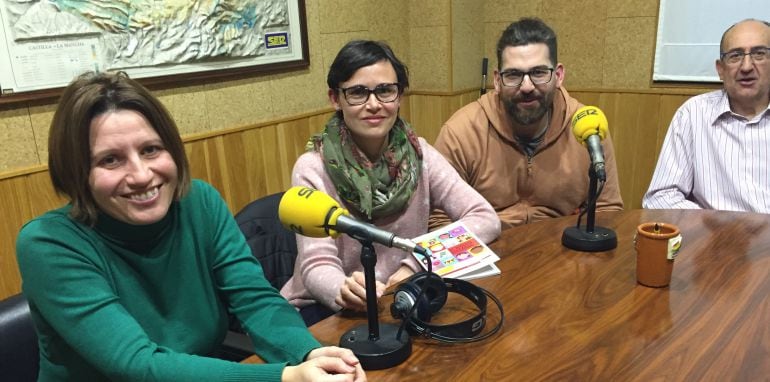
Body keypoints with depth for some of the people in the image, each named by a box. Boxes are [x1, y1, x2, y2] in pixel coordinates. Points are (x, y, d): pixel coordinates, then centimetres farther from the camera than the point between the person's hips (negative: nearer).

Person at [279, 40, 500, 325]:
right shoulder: (313, 169, -13)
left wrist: (416, 266, -20)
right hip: (322, 307, -4)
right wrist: (344, 290, -42)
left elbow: (486, 219, -8)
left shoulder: (418, 153, -3)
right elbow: (317, 266, -19)